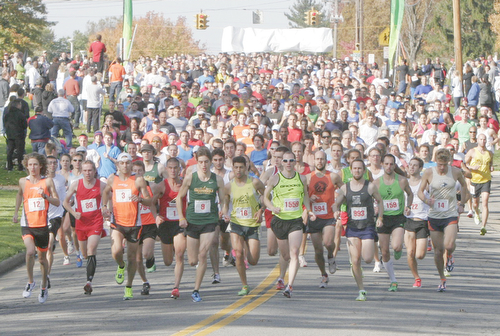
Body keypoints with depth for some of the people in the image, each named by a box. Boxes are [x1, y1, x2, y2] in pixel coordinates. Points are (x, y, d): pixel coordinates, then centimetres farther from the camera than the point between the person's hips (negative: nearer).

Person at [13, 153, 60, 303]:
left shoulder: (47, 181, -3)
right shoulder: (23, 181, 3)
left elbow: (57, 202, -3)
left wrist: (45, 196, -20)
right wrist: (16, 212, 28)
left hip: (42, 224, 0)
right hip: (27, 223, 0)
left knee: (42, 257, 11)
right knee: (30, 251, -24)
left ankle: (44, 287, 31)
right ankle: (30, 282, -4)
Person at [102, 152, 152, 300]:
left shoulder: (138, 181, -2)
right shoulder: (112, 179, 5)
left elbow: (149, 201, -1)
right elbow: (106, 191, 27)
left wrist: (140, 199, -22)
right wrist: (104, 206, 11)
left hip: (133, 223, -1)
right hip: (117, 222, 1)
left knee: (132, 257, 6)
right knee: (116, 252, -21)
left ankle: (129, 288, 22)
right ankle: (121, 267, 14)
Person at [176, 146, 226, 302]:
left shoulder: (217, 179, -1)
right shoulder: (190, 178, -3)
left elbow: (223, 200, 8)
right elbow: (179, 197, 7)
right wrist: (181, 217, -1)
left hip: (209, 221, -1)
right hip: (192, 221, 1)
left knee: (202, 255, -15)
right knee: (192, 261, 3)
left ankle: (196, 291, -6)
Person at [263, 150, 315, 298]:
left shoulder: (301, 178, 4)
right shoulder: (275, 179, -2)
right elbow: (265, 197, 6)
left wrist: (308, 211, 9)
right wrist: (272, 207, -13)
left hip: (297, 220, 0)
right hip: (280, 219, 0)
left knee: (294, 253, -15)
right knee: (285, 254, 10)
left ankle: (290, 286, -20)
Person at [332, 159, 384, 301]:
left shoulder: (370, 186, -1)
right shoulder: (345, 188, 4)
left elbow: (380, 201, 12)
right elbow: (336, 204, 7)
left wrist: (380, 217, 2)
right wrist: (336, 211, -15)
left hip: (368, 227, -1)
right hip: (352, 227, 1)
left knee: (367, 259, -11)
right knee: (355, 261, -6)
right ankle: (361, 291, 3)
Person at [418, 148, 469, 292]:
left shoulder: (456, 172, -2)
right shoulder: (428, 173, -5)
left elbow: (464, 186, 17)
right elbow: (420, 191, 3)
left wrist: (462, 204, 10)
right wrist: (426, 200, -18)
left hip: (451, 215, -1)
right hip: (434, 216, 1)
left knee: (449, 245, -21)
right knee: (438, 250, 3)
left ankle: (450, 256, 17)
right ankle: (442, 279, 22)